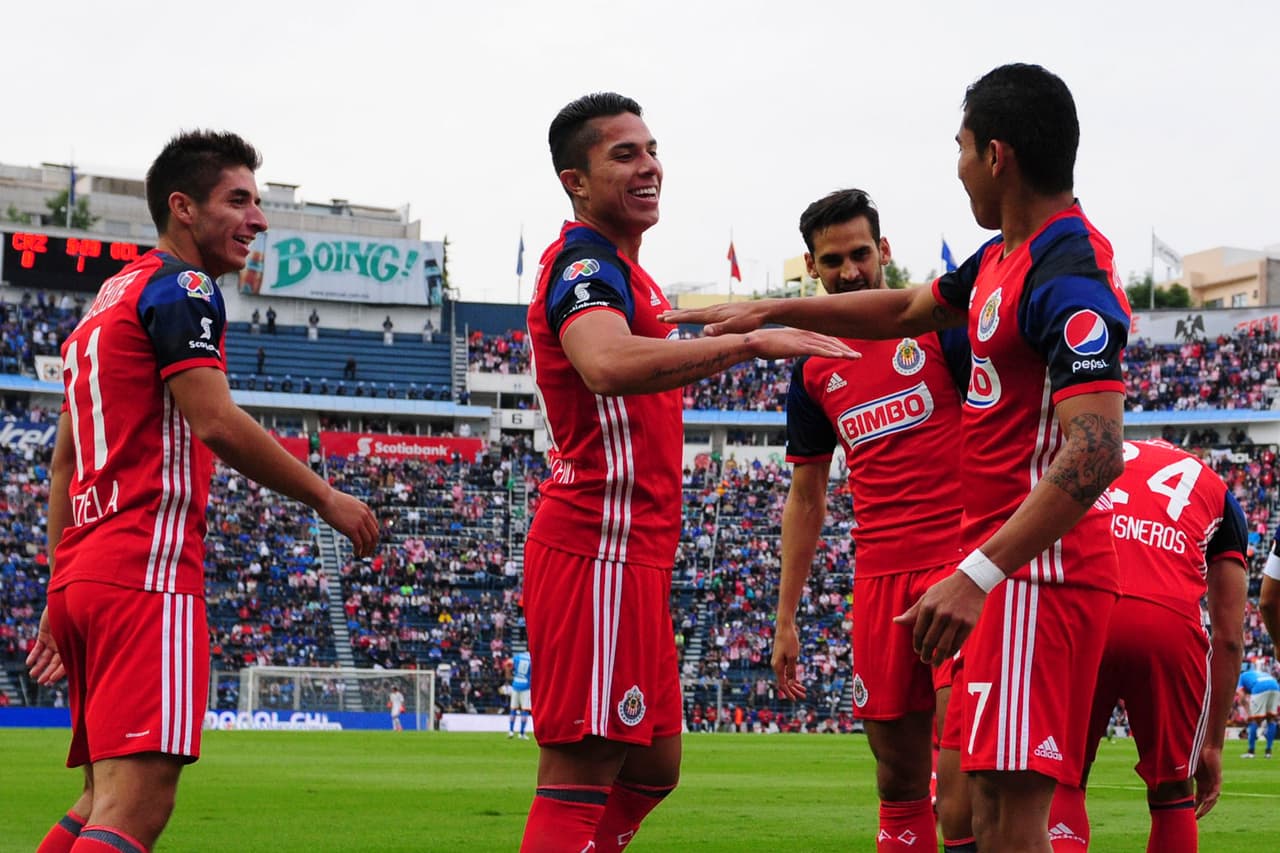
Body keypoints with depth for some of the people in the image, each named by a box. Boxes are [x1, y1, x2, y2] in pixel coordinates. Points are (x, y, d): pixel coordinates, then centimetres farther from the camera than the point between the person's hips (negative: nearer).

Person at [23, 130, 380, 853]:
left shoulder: (108, 299, 26)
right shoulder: (182, 288, -4)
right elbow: (217, 424, -15)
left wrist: (59, 603, 27)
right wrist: (325, 497, -4)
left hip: (81, 575, 10)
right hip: (147, 575, -10)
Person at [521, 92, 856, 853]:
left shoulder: (621, 271, 20)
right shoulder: (584, 265, -14)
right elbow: (607, 365, -36)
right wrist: (749, 342, -39)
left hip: (635, 551, 11)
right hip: (601, 549, -11)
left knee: (654, 764, 15)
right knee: (582, 778, -11)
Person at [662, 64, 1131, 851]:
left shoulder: (1070, 277, -19)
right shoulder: (1003, 258, 14)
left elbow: (1096, 452, -28)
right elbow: (905, 311, 35)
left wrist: (979, 575, -34)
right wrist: (770, 312, 33)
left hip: (1039, 570, -11)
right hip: (1013, 564, 11)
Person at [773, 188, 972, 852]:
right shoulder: (815, 369, 14)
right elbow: (806, 499, 21)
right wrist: (785, 618, 17)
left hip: (961, 556, -5)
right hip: (879, 574, 5)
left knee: (959, 742, -19)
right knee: (899, 779, 5)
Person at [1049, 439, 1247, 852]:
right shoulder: (1216, 492, 30)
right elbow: (1229, 638, 25)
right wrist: (1213, 743, 30)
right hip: (1168, 620, 0)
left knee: (1062, 785, 18)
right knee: (1172, 795, 20)